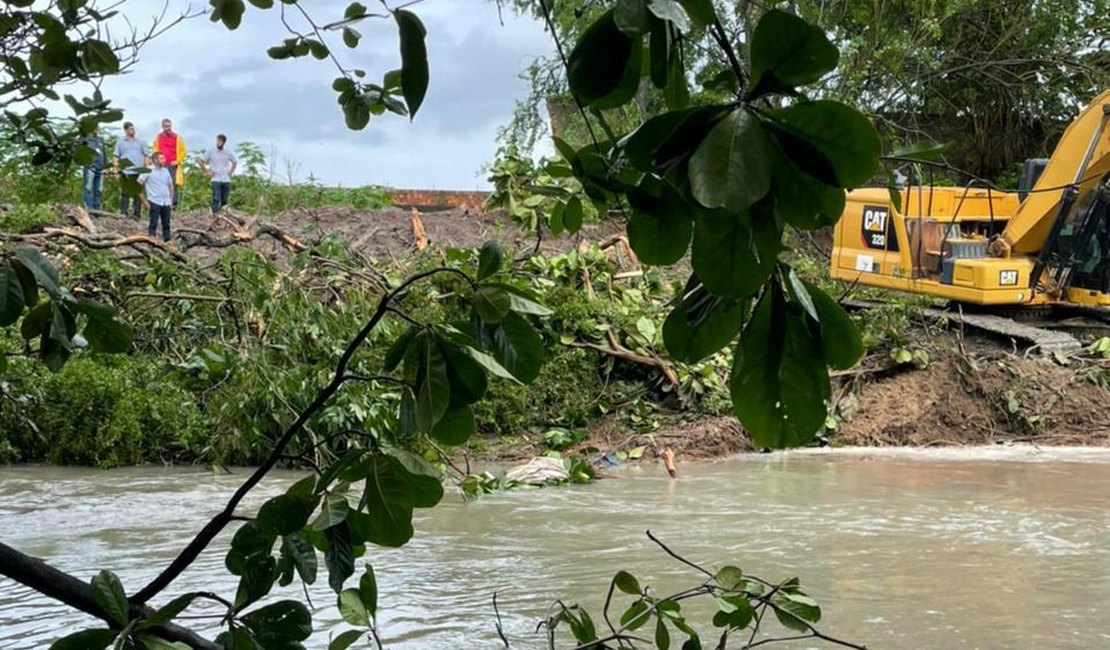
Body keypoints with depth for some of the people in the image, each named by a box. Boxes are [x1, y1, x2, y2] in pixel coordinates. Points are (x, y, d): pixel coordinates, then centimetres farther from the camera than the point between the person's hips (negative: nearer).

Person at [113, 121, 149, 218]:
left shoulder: (139, 142, 15)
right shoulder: (120, 142, 10)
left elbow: (146, 155, 16)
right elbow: (116, 156, 7)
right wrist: (115, 168, -5)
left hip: (139, 172, 2)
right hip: (126, 172, -2)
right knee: (125, 194, -4)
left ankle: (136, 214, 8)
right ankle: (123, 213, 0)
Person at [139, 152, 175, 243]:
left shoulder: (166, 171, 12)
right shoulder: (148, 171, -5)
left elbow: (170, 185, 22)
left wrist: (171, 200, 15)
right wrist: (144, 200, -8)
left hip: (166, 203, 5)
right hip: (154, 202, -5)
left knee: (166, 224, 8)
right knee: (153, 224, -6)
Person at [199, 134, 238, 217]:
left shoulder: (228, 154, 9)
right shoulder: (210, 153, 2)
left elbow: (235, 162, 26)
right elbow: (201, 161, 9)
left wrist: (231, 172, 14)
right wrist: (207, 171, 2)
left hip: (226, 180, 3)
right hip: (216, 180, -3)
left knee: (224, 200, 6)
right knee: (216, 198, -16)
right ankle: (215, 214, -20)